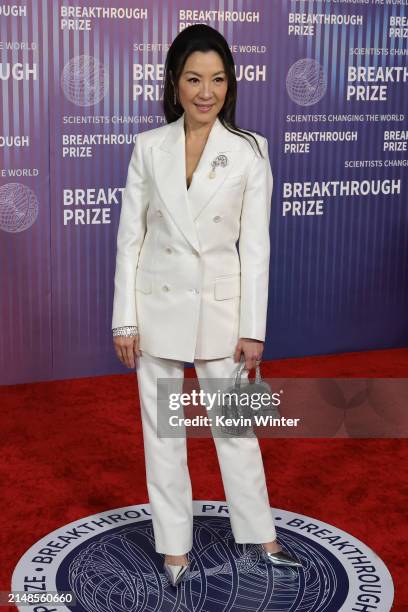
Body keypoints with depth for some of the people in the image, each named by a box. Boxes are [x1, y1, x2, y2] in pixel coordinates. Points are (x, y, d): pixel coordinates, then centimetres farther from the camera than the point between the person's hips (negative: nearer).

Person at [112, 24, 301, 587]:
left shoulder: (250, 150, -4)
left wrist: (253, 328, -6)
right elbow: (130, 236, 1)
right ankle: (175, 546, 25)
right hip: (158, 307, 1)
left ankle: (261, 535, 29)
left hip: (220, 307, -1)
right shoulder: (149, 147, -1)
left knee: (236, 425, 11)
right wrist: (125, 320, -3)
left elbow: (255, 244, -4)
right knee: (162, 431, 10)